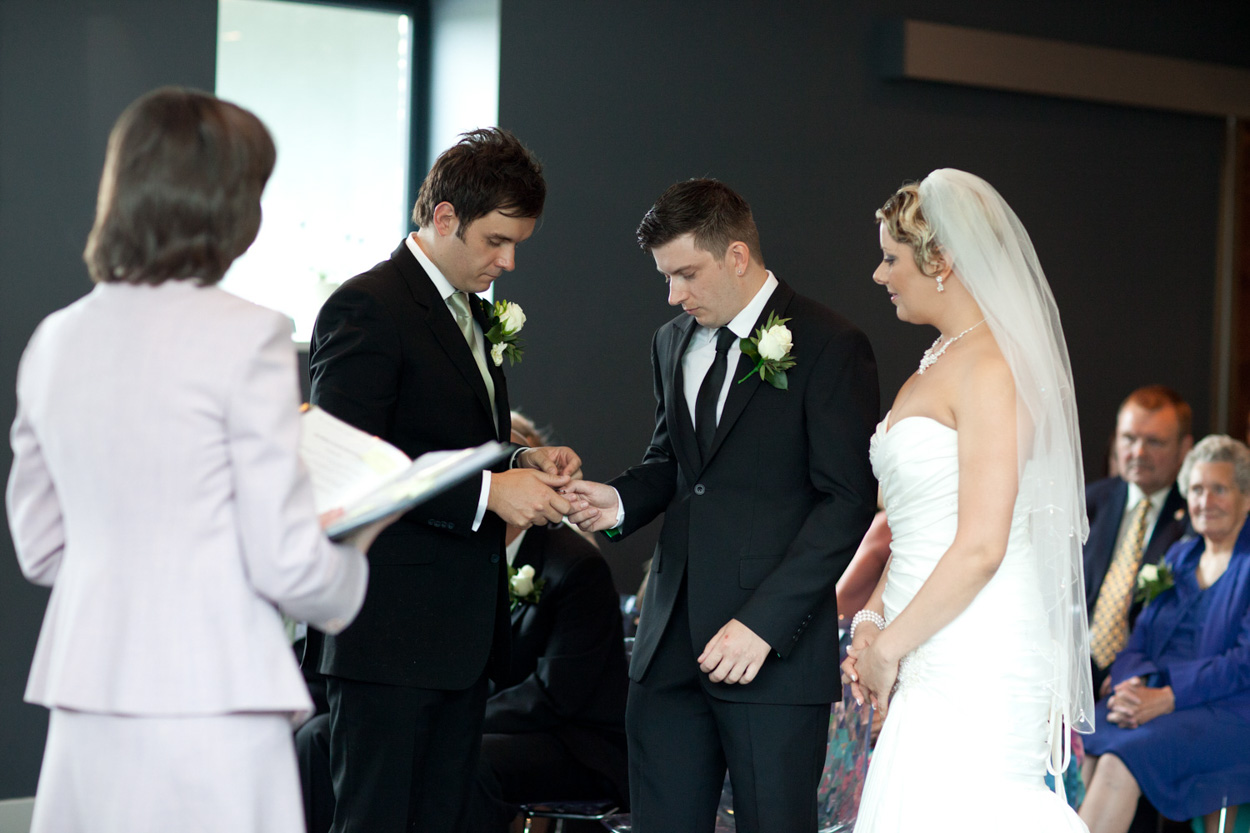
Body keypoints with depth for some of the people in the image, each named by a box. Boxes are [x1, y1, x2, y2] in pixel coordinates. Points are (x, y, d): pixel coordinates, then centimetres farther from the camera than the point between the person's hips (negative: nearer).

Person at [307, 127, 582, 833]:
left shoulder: (475, 315, 19)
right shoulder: (365, 309, -11)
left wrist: (522, 464, 7)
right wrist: (488, 493, -21)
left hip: (464, 638, 9)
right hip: (389, 637, -9)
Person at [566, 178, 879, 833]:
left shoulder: (830, 347, -6)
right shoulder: (671, 343, 16)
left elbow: (848, 501, -10)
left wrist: (764, 622, -16)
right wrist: (621, 500, 4)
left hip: (776, 654, -6)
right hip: (671, 646, 6)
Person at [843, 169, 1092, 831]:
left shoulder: (990, 367, -12)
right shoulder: (935, 366, 17)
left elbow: (981, 547, -19)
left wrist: (889, 648, -10)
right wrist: (873, 615, 7)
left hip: (974, 671, -9)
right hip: (929, 662, 9)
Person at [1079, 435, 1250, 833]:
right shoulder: (1179, 555, 21)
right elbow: (1139, 642, 16)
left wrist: (1167, 697, -19)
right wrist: (1132, 686, -8)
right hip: (1152, 699, 6)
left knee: (1123, 758, -32)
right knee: (1082, 748, -26)